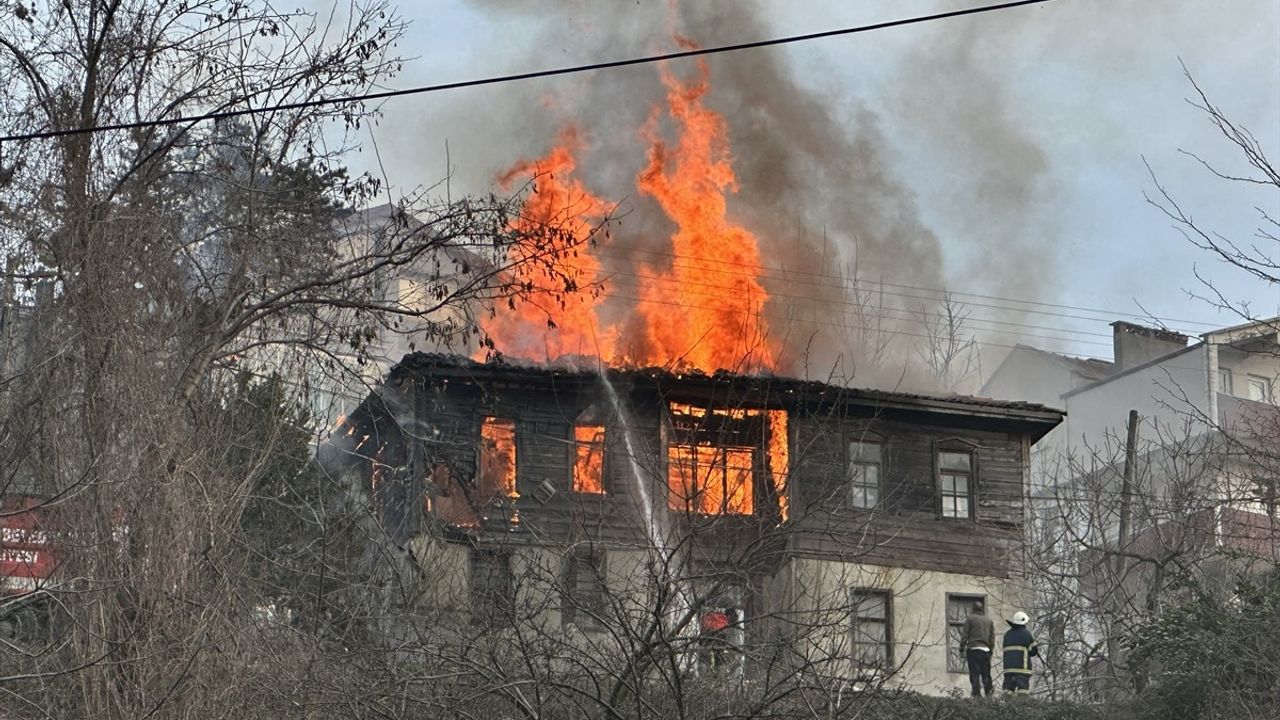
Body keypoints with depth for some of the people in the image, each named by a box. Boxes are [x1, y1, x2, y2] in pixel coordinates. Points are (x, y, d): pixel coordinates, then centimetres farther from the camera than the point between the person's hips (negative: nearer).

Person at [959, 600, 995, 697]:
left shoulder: (970, 619, 1)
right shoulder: (989, 621, 13)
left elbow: (964, 636, -3)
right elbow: (992, 638, 13)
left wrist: (962, 649, 1)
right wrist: (991, 650, 19)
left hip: (973, 649, -4)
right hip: (986, 650, 4)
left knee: (974, 674, -4)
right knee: (986, 675, 8)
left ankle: (977, 694, -11)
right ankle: (989, 694, 3)